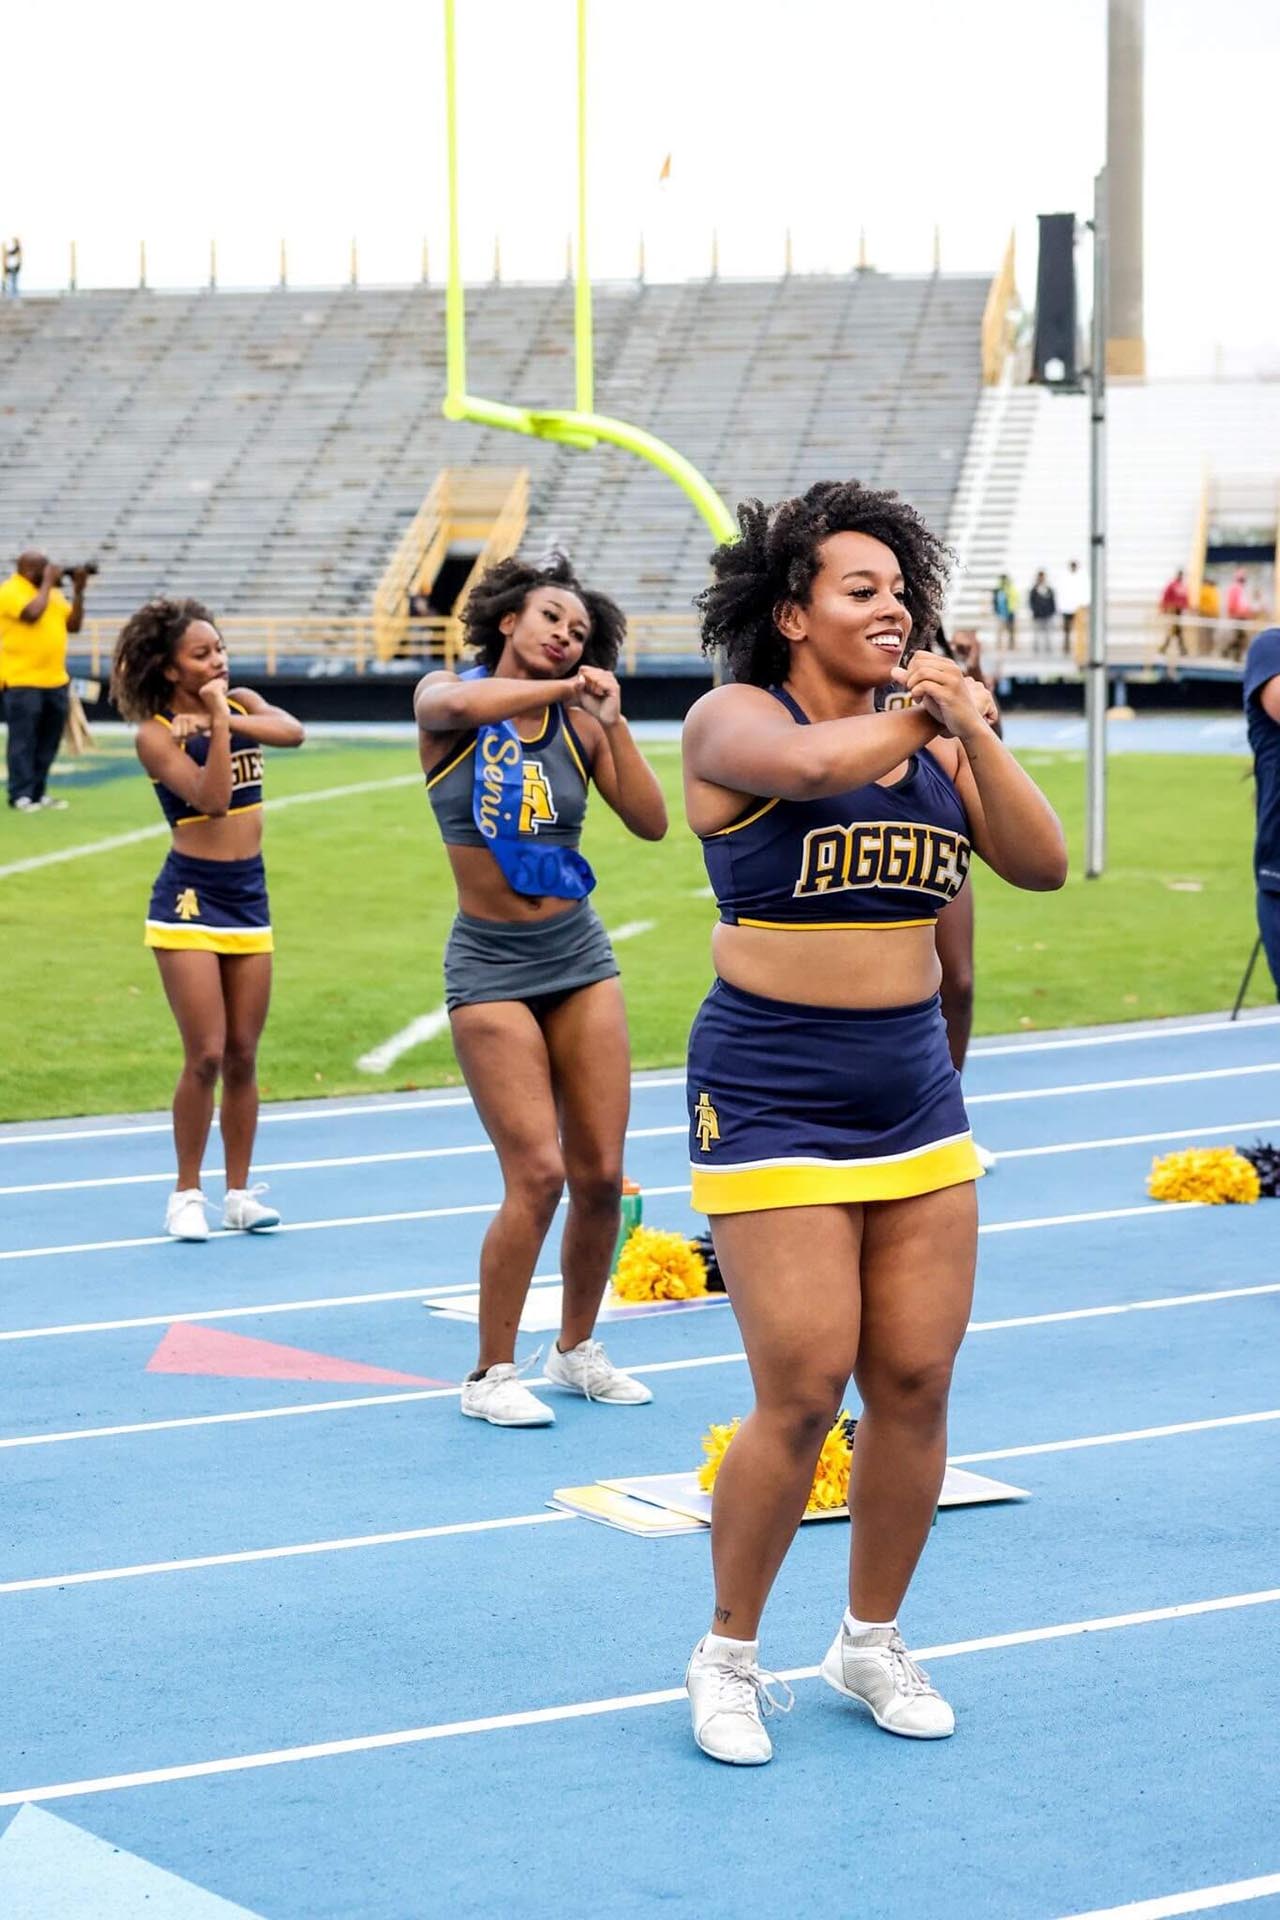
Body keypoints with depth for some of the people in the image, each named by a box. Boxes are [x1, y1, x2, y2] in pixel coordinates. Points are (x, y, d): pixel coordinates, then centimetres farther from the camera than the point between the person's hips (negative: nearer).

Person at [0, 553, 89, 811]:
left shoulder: (52, 592, 15)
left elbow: (74, 624, 14)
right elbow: (33, 613, -25)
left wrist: (78, 590, 4)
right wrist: (47, 583, -13)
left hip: (55, 680, 8)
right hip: (22, 682, -8)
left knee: (48, 742, 9)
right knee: (23, 741, -5)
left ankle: (38, 792, 16)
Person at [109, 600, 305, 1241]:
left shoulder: (242, 702, 7)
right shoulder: (156, 734, -9)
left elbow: (292, 733, -15)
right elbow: (211, 798, -23)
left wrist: (223, 715, -26)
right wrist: (218, 720, -24)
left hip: (249, 897, 5)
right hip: (189, 899, -5)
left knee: (242, 1057, 8)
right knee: (205, 1056, -8)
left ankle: (239, 1193, 16)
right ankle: (186, 1194, 5)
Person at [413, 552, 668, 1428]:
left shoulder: (579, 723, 4)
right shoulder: (447, 697, -3)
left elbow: (652, 823, -7)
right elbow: (456, 705, -30)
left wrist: (612, 721, -14)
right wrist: (561, 690, -25)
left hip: (580, 957, 4)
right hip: (491, 966, -4)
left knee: (601, 1174, 3)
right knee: (538, 1173, -12)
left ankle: (578, 1348, 23)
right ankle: (491, 1373, 2)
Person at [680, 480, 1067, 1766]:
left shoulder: (935, 736, 8)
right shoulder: (735, 719, -7)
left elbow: (1041, 864, -2)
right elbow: (807, 764, -30)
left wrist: (969, 730, -14)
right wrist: (915, 718, -11)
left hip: (915, 1091, 6)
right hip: (772, 1094, -5)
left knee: (915, 1383, 5)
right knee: (802, 1394, -7)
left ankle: (872, 1640, 25)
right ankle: (728, 1656, 13)